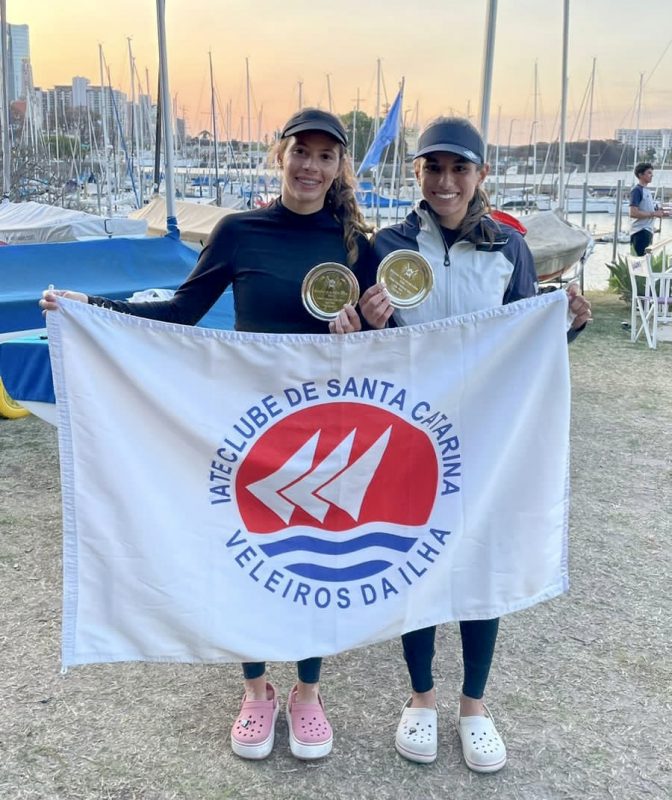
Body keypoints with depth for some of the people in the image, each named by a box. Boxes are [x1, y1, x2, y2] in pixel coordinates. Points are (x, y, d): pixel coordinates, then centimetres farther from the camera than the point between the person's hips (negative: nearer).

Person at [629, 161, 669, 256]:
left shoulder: (647, 190, 18)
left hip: (648, 231, 10)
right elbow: (633, 213, -21)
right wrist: (653, 214, -17)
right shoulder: (637, 190, -11)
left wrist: (658, 213, 8)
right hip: (640, 231, -10)